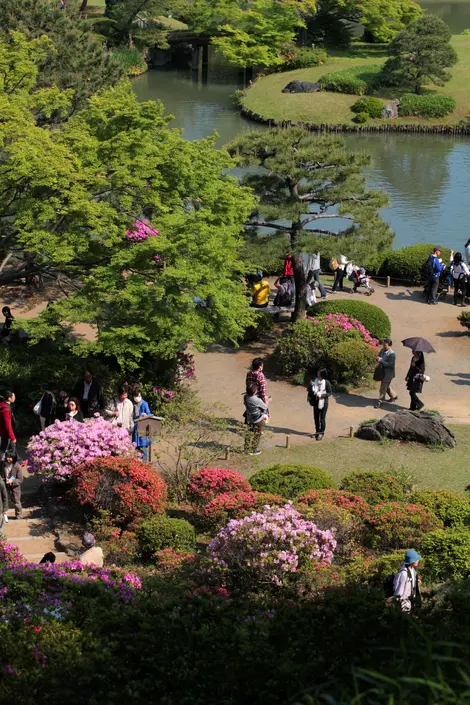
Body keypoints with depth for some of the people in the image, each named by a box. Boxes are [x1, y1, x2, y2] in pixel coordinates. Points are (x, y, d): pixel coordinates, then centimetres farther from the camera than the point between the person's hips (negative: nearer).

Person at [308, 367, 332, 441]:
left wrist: (322, 395, -21)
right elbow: (310, 391, 8)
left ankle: (321, 433, 14)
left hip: (323, 403, -5)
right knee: (316, 418, 14)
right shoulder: (315, 380, 1)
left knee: (322, 418, 3)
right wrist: (310, 385, -13)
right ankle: (317, 432, 29)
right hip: (316, 402, 5)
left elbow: (330, 393, -8)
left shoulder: (326, 382, -13)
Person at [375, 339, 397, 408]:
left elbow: (390, 364, -26)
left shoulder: (392, 354, -23)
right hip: (382, 371, 9)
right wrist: (378, 359, -10)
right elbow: (379, 356, 15)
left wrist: (381, 361, -30)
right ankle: (394, 396, 45)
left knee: (383, 387, -2)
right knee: (386, 386, 24)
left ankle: (380, 402, 8)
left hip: (388, 373, -9)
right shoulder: (382, 350, 1)